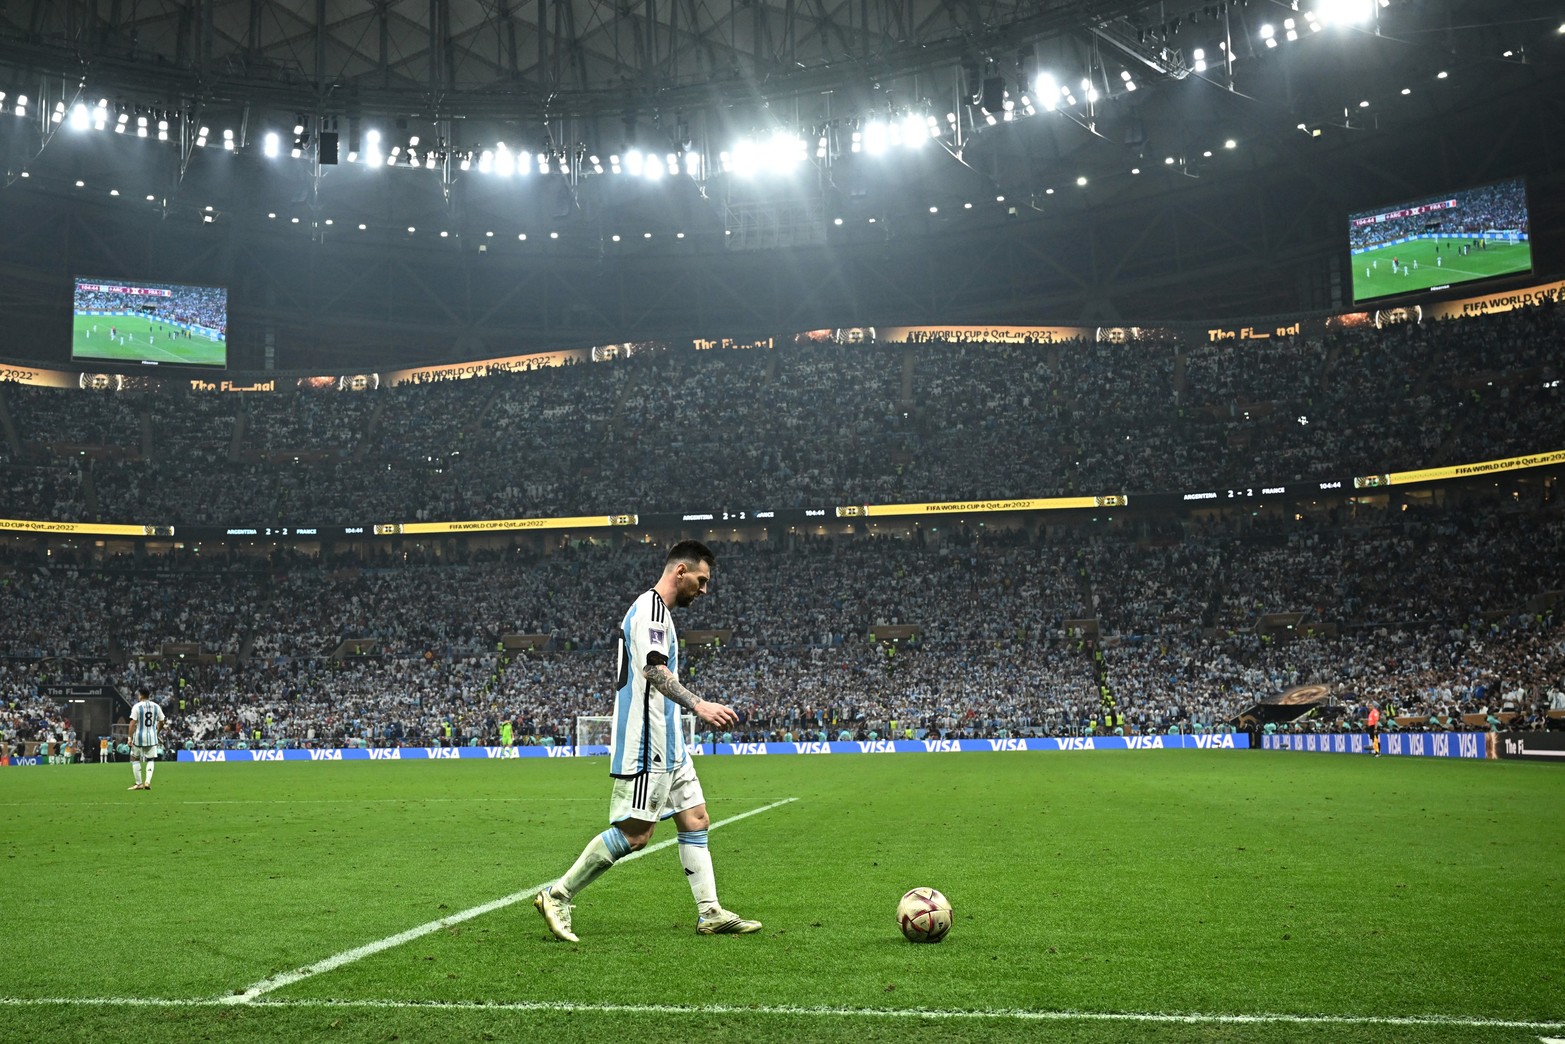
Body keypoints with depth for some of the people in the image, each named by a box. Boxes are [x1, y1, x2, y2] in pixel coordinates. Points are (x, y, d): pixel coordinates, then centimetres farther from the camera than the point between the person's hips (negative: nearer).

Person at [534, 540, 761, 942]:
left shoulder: (654, 610, 20)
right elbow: (654, 670, -25)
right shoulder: (652, 608, -12)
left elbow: (634, 671, 26)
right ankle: (557, 896, 1)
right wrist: (699, 705, -33)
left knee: (695, 820, 8)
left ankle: (710, 913, 11)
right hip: (646, 747, -11)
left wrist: (621, 728, 29)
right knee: (634, 834, -9)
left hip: (668, 746, 11)